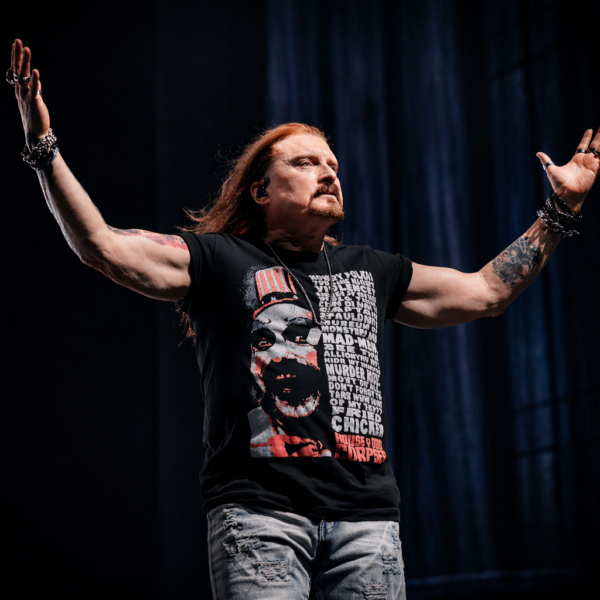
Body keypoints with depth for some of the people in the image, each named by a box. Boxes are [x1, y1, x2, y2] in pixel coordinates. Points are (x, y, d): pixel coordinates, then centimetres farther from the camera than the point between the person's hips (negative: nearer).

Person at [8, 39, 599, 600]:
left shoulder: (371, 272, 24)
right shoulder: (219, 260, 9)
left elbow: (485, 292, 26)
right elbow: (103, 247, -1)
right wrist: (44, 150, -9)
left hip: (367, 516, 4)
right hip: (260, 509, -4)